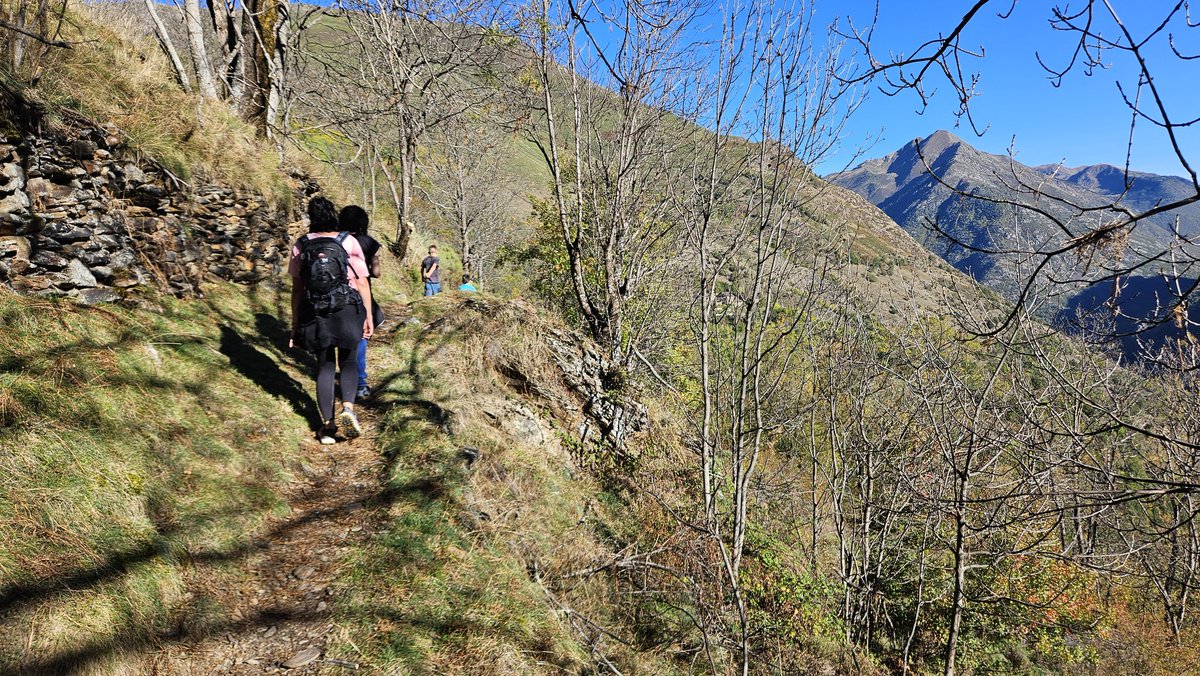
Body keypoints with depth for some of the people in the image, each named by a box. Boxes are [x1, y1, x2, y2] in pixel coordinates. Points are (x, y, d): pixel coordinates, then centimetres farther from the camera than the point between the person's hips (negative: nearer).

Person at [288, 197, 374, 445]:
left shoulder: (300, 245, -1)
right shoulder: (349, 242, -6)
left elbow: (297, 287, 1)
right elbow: (362, 282, -6)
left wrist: (295, 323, 8)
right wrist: (368, 315, 1)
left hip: (314, 314, 2)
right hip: (347, 312, -1)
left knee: (325, 366, 13)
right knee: (348, 362, 15)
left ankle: (327, 424, 12)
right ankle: (348, 408, -9)